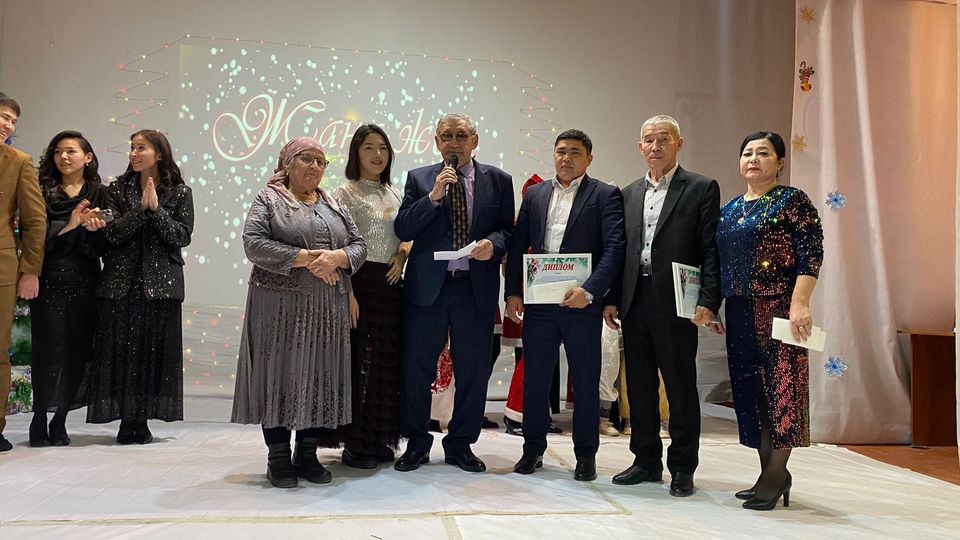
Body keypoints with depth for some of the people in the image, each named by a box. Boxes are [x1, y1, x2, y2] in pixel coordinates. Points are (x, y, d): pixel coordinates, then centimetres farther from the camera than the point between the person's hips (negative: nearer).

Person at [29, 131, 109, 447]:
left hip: (84, 280, 1)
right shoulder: (42, 191, 8)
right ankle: (40, 422, 6)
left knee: (78, 349, 1)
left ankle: (60, 421, 11)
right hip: (49, 278, -1)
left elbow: (104, 242, 3)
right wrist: (70, 225, -15)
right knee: (49, 347, -3)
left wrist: (94, 227, -17)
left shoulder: (99, 194, 9)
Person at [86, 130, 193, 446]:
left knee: (154, 350, 1)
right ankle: (126, 420, 7)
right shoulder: (118, 189, 8)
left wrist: (157, 209, -13)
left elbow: (182, 236, -4)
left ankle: (142, 421, 9)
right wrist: (140, 208, -12)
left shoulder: (180, 192, 4)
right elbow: (112, 233, -3)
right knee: (121, 349, -1)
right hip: (121, 281, 1)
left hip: (160, 282, -1)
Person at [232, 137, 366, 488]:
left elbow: (359, 246, 11)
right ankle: (278, 457, 9)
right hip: (281, 306, -4)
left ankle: (308, 454, 16)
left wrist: (337, 257, -11)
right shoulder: (269, 198, 3)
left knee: (320, 376, 5)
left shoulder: (333, 205, 16)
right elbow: (254, 243, -10)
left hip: (328, 309, 4)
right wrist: (304, 258, -16)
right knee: (280, 374, -1)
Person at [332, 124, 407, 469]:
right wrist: (348, 294, -18)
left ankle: (381, 440, 21)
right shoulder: (345, 193, -3)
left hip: (390, 285, 6)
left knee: (388, 362, 8)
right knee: (359, 362, -3)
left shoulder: (396, 194, 14)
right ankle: (356, 444, 8)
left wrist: (402, 257, 0)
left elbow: (409, 237, 22)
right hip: (360, 282, -6)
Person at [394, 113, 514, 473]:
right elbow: (402, 230, -2)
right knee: (417, 369, 4)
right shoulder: (418, 179, 7)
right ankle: (416, 443, 21)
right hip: (427, 285, 0)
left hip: (477, 287, 1)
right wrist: (433, 196, -14)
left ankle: (461, 445, 23)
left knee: (473, 371, 7)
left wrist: (493, 243, -14)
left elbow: (508, 229, 8)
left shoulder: (497, 180, 8)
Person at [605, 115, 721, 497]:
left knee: (681, 388, 2)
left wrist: (708, 301, -14)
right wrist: (611, 299, 7)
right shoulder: (629, 194, 16)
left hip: (676, 304, -5)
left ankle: (682, 469, 14)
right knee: (639, 387, 11)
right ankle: (646, 461, 24)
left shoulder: (701, 189, 1)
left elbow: (712, 250, -6)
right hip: (635, 303, 5)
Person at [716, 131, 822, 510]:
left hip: (779, 308, -7)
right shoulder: (729, 209, 16)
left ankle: (776, 474, 2)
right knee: (750, 388, 8)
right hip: (740, 311, 7)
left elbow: (811, 254, -12)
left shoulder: (792, 201, -3)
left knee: (781, 385, -5)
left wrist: (800, 304, -21)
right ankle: (769, 473, 17)